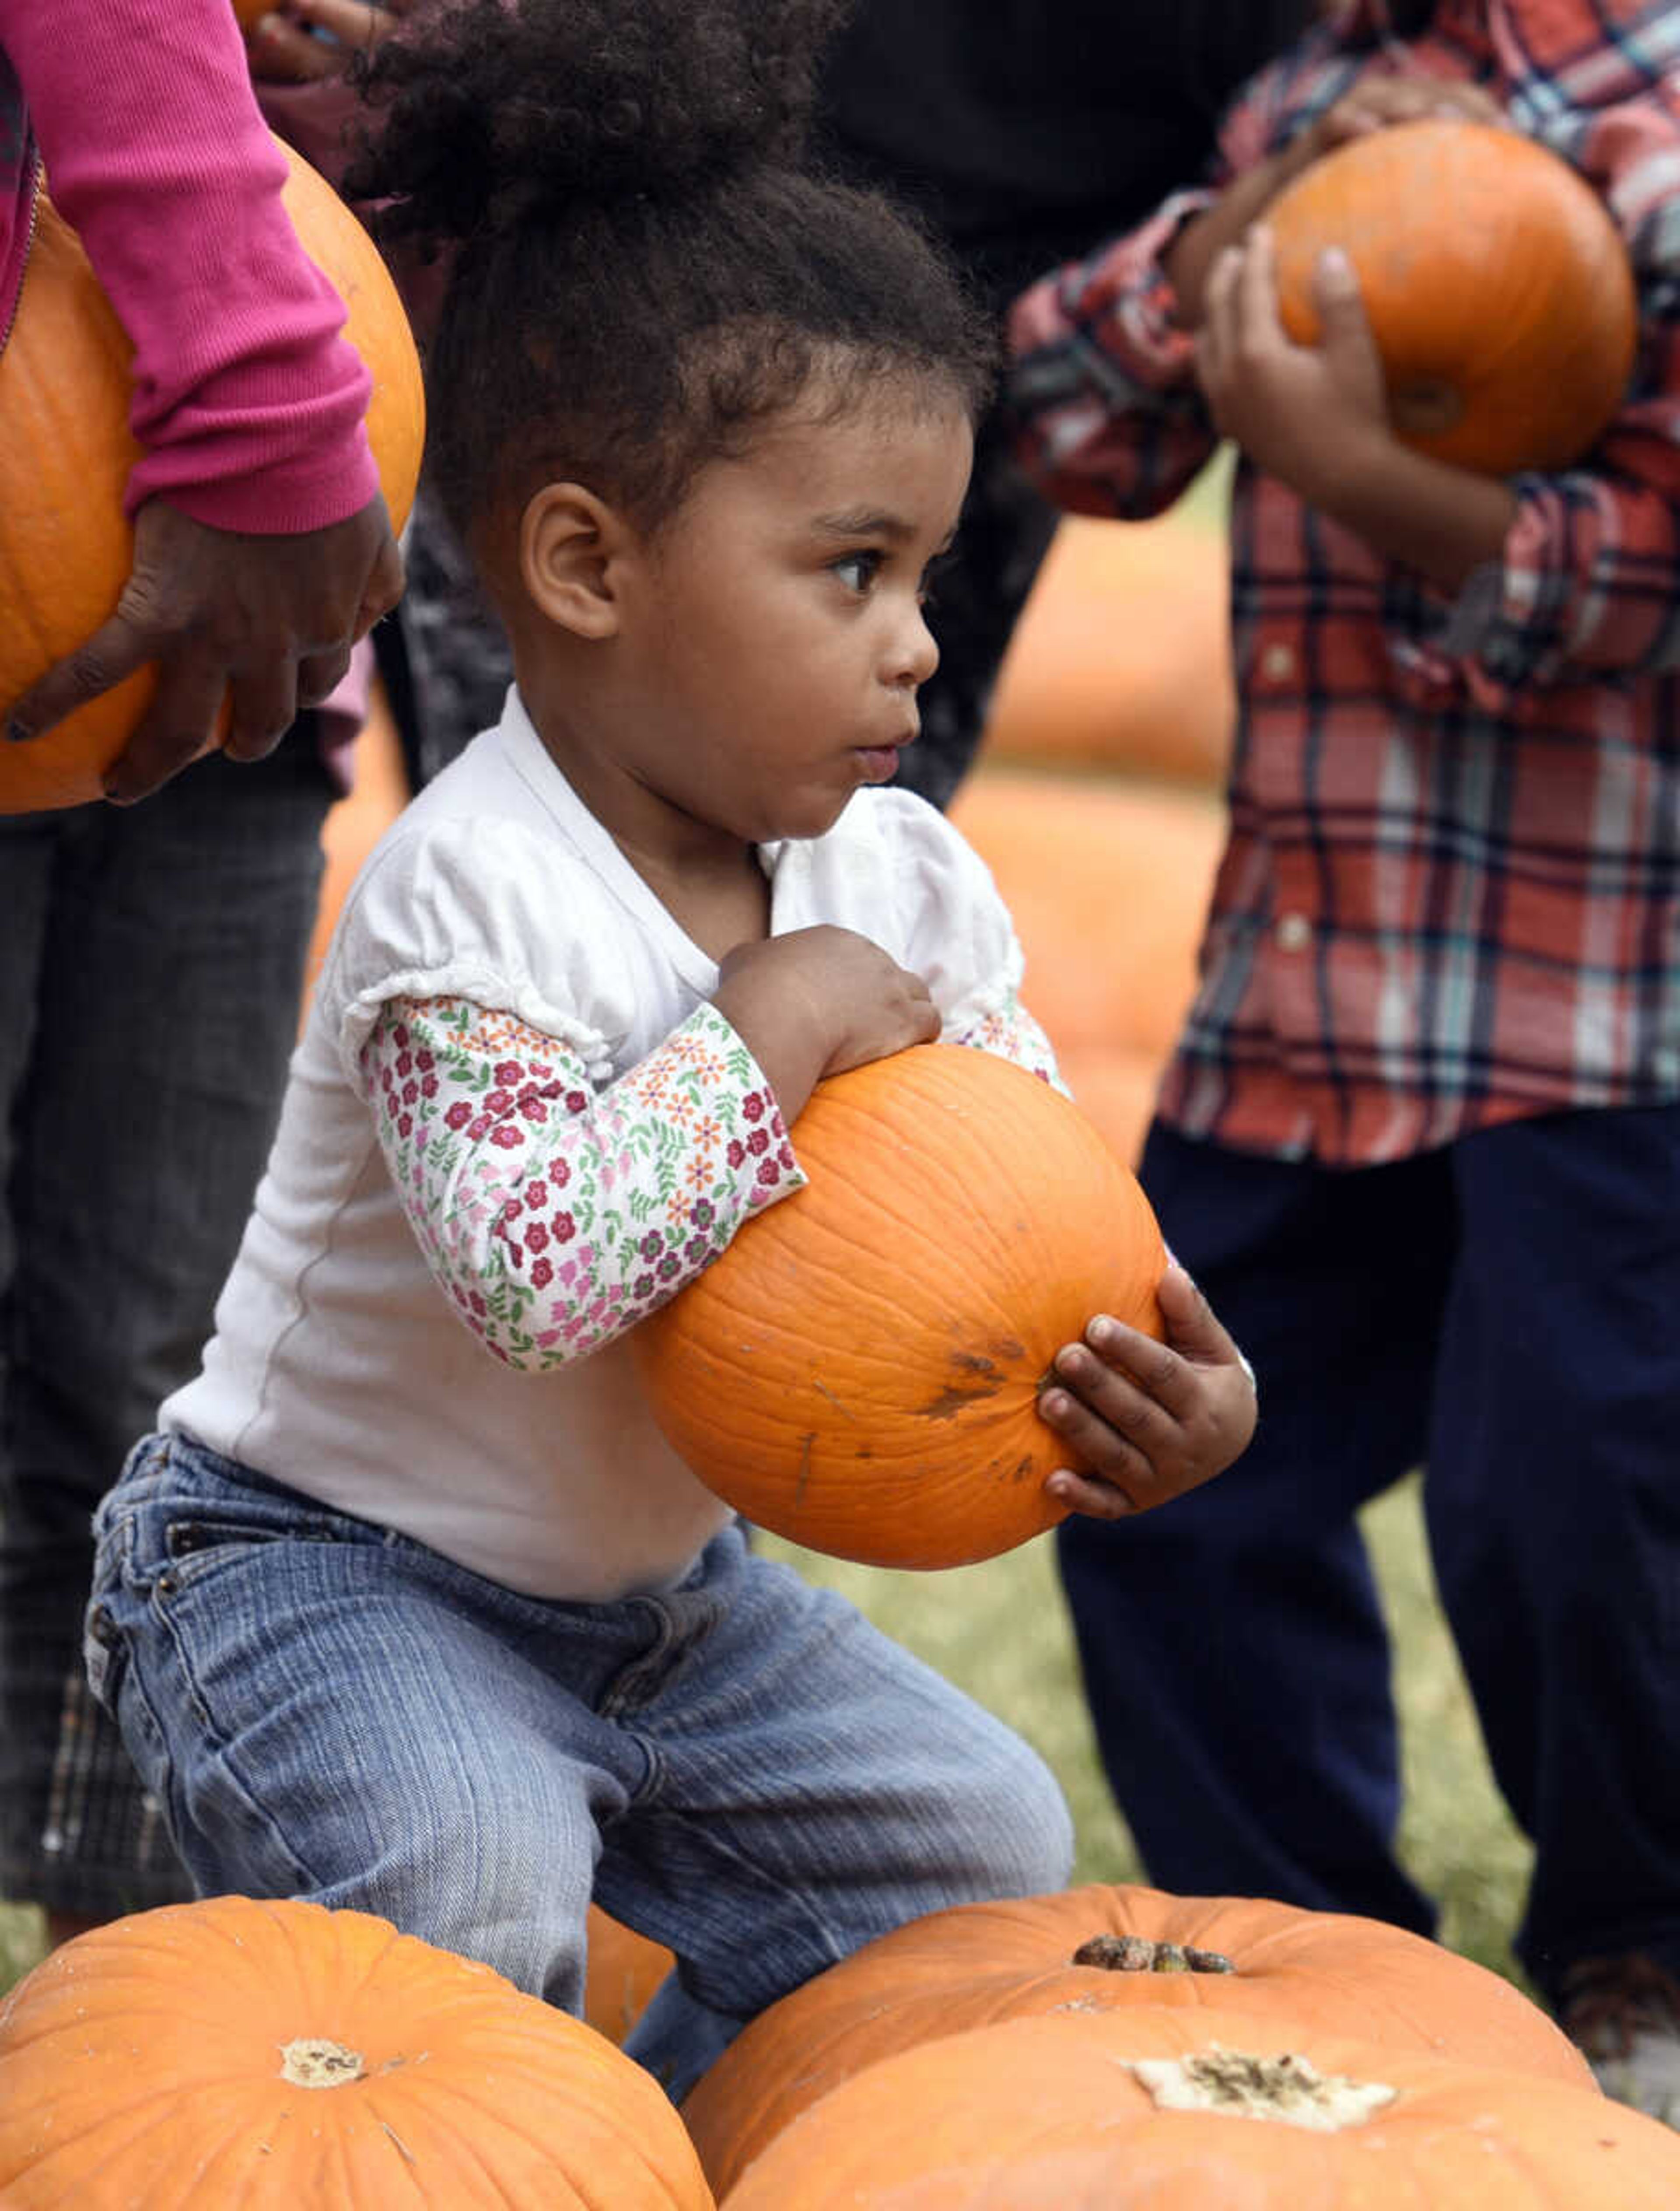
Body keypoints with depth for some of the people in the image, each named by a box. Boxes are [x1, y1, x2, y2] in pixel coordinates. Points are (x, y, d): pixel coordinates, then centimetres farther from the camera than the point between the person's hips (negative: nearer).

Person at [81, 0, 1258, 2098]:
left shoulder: (903, 882, -4)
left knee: (979, 1841, 4)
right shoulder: (470, 894, -26)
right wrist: (771, 1032, -32)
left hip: (659, 1589, 8)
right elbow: (532, 1266, -40)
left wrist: (1170, 1390, -21)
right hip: (323, 1577, -7)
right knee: (470, 1881, -31)